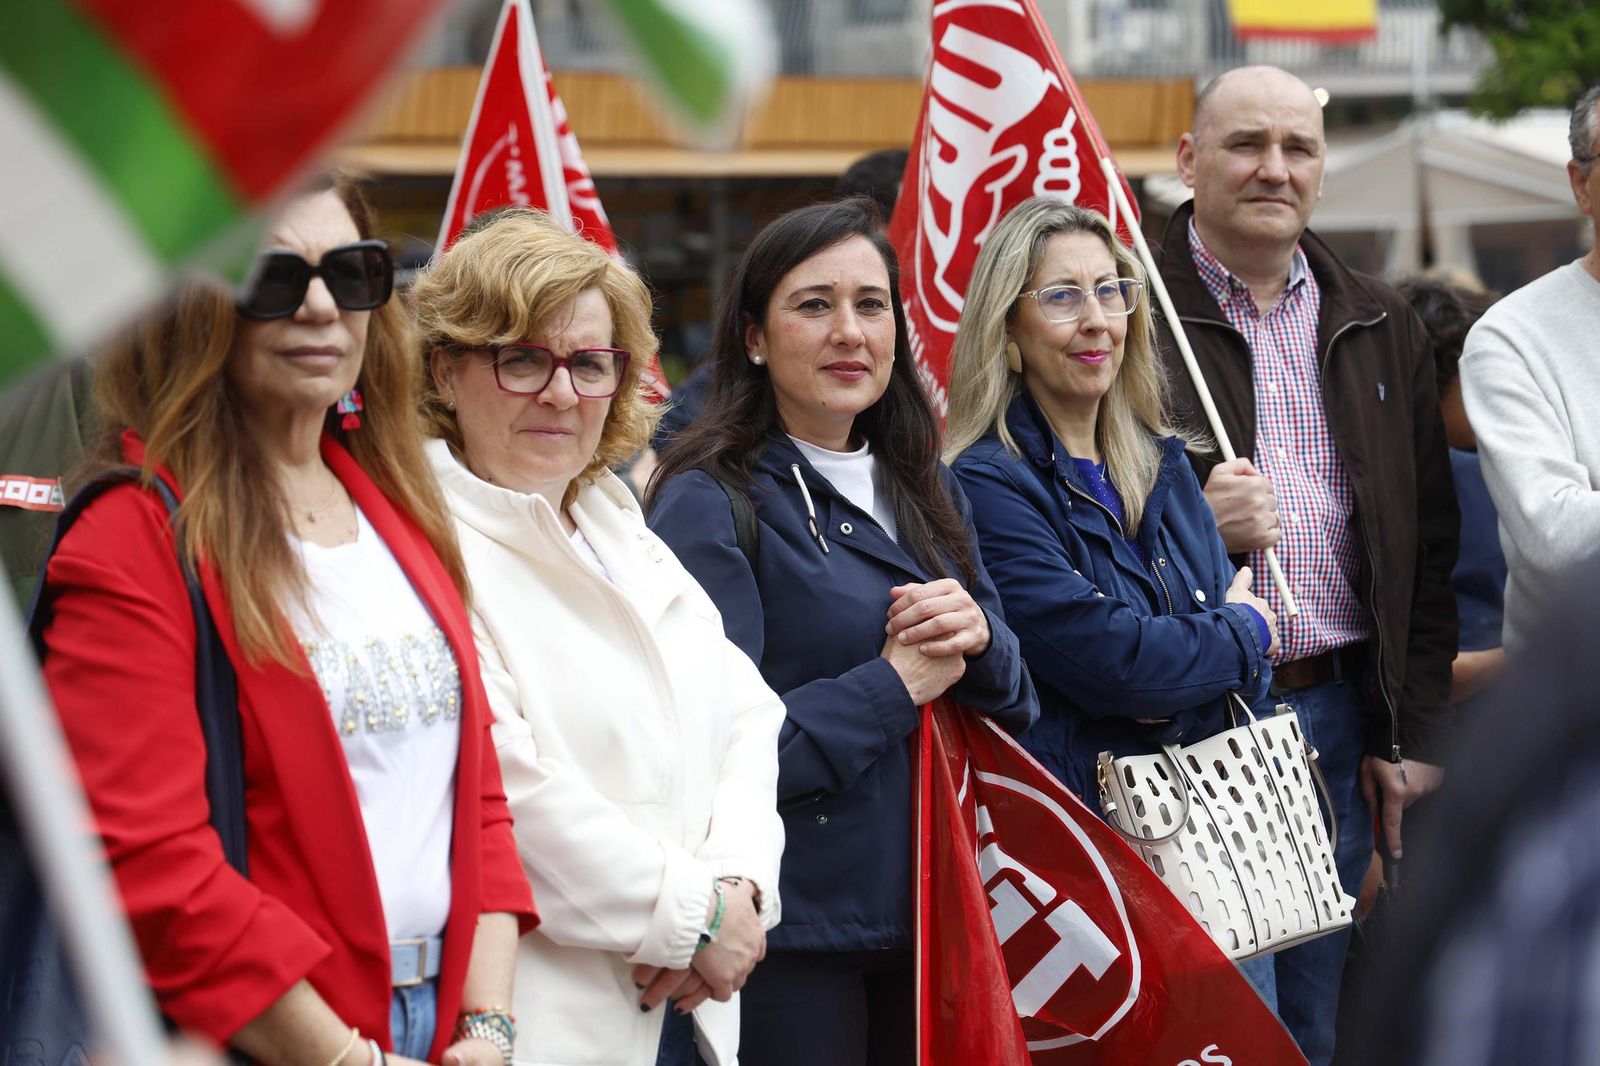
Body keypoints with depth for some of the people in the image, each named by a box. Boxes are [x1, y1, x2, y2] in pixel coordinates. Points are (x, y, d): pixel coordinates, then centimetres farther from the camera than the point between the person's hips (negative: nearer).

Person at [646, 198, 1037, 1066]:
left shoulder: (925, 491, 12)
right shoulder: (709, 505, -10)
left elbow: (1016, 709, 15)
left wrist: (979, 637, -7)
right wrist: (894, 683, -14)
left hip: (931, 919, 7)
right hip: (794, 936, -6)